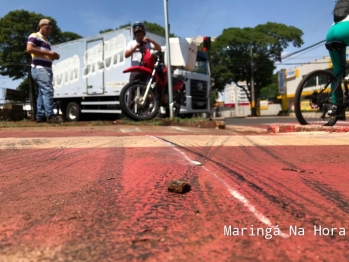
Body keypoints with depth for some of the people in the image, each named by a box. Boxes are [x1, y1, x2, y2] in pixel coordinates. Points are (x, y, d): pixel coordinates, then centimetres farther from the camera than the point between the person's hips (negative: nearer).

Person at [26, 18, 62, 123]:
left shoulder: (46, 41, 28)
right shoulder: (34, 36, 1)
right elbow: (29, 48, -15)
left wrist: (53, 56, 9)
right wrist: (48, 52, -17)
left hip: (47, 69, 10)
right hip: (39, 68, -10)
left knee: (42, 92, 6)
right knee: (48, 90, -19)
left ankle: (40, 116, 7)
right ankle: (50, 116, -23)